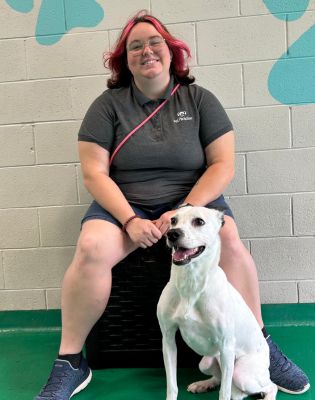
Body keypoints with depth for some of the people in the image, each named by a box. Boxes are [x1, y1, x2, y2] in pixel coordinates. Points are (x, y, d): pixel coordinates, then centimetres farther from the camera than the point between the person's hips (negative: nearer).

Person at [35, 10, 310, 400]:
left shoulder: (199, 99, 4)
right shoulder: (108, 104, 2)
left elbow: (222, 165, -2)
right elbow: (94, 173, -4)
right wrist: (130, 220, -18)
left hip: (192, 199, 1)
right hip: (123, 204, 0)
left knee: (230, 240, -28)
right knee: (91, 248, -29)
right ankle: (69, 362, -12)